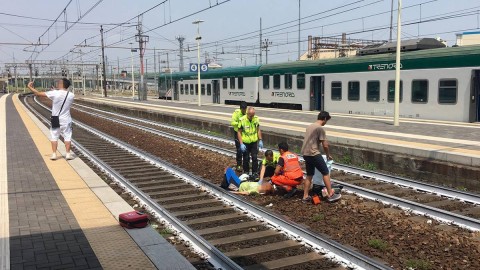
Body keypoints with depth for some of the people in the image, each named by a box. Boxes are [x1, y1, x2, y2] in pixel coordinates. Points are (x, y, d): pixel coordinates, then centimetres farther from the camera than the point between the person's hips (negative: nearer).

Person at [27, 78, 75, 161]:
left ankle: (54, 154, 10)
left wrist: (30, 87, 7)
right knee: (67, 136, 7)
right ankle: (68, 154, 7)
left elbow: (39, 93, -8)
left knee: (54, 136, 10)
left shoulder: (54, 93, -13)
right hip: (66, 120, 1)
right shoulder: (71, 95, -6)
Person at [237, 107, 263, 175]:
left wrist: (260, 140, 5)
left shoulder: (256, 119, -4)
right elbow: (239, 132, -9)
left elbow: (258, 130, 8)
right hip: (245, 143, -2)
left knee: (255, 158, 5)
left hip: (254, 142, 3)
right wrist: (241, 144, -14)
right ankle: (246, 173, 23)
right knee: (246, 159, 8)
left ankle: (255, 173, 16)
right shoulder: (242, 120, -15)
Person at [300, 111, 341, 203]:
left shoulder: (310, 126, 15)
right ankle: (330, 195, 5)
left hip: (305, 154, 9)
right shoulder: (320, 128, -12)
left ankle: (306, 197, 15)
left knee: (309, 175, 15)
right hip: (313, 154, -9)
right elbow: (325, 145, -12)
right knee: (326, 173, 2)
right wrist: (328, 155, 6)